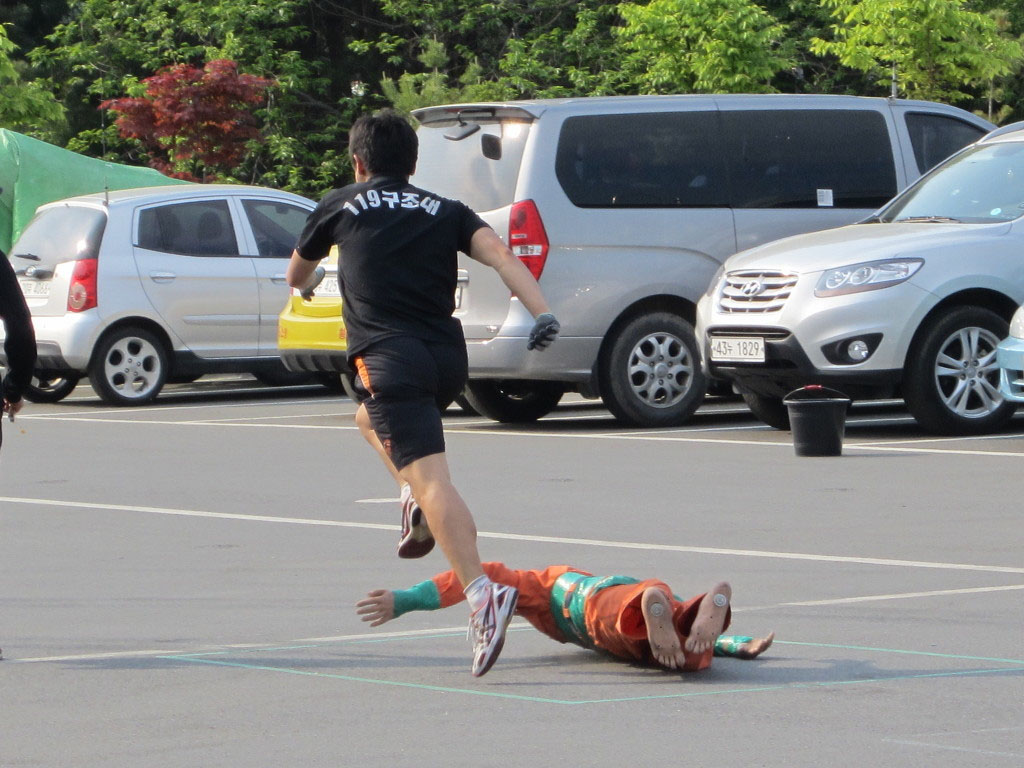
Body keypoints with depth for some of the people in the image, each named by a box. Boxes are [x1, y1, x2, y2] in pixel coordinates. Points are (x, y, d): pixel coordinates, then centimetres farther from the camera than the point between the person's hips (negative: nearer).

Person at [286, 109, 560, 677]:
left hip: (390, 356, -5)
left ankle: (482, 593, -34)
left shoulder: (341, 206, 14)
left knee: (432, 480, -16)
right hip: (449, 356, 5)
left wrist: (306, 282, 54)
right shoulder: (447, 212, 19)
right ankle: (417, 503, 11)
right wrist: (541, 312, -12)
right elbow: (500, 255, 0)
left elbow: (296, 277, 30)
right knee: (370, 416, 34)